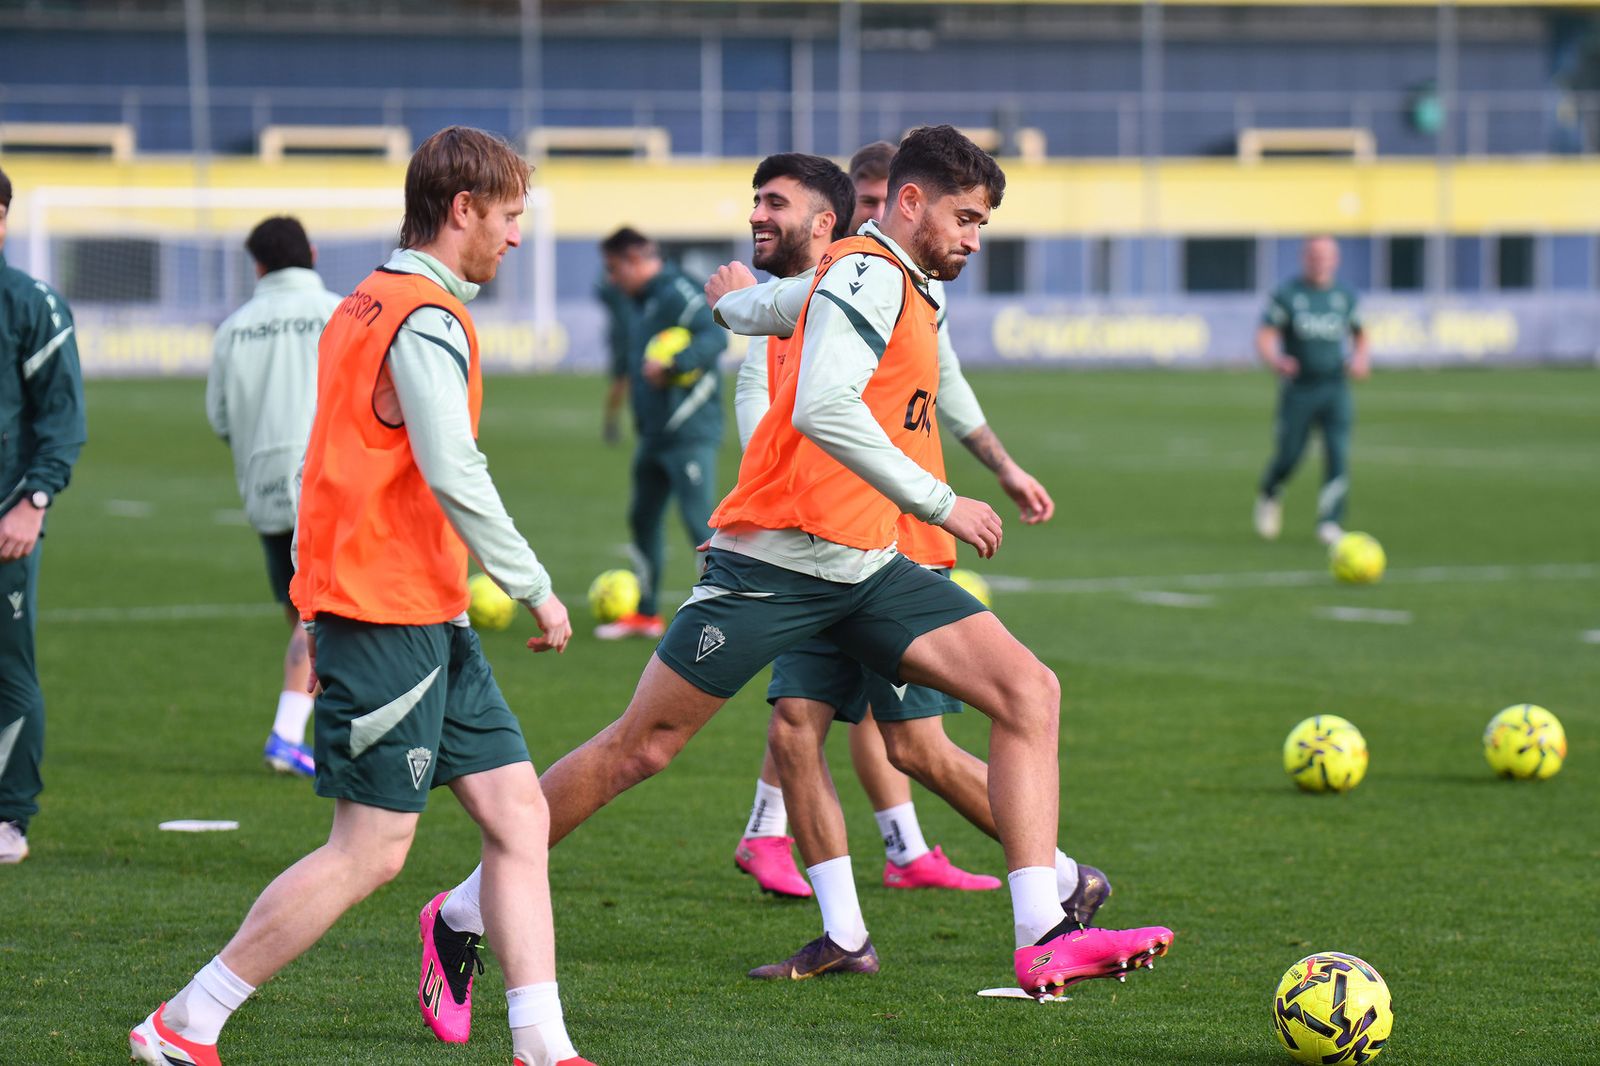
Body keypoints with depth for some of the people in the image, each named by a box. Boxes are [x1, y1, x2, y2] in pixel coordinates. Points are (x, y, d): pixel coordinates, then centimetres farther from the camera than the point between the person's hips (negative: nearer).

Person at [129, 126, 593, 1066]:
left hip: (431, 621, 10)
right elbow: (452, 473, -24)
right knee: (371, 852, -5)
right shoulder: (427, 319, -15)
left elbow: (357, 460, 20)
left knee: (518, 813, 6)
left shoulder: (368, 306, 15)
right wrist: (534, 587, -17)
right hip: (391, 622, -10)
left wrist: (317, 588, 22)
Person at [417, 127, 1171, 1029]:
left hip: (867, 569, 9)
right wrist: (940, 504, -22)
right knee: (640, 748, -2)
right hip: (777, 558, -9)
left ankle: (1043, 937, -13)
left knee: (1030, 691, -7)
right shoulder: (867, 272, -12)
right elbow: (822, 408, -27)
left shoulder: (910, 290, 17)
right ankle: (464, 912, 13)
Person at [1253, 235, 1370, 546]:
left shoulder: (1345, 297, 9)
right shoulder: (1287, 295, -1)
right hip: (1298, 389, -2)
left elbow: (1361, 336, 22)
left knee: (1338, 454, -13)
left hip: (1335, 389, 2)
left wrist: (1361, 359, 1)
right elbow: (1264, 337, -7)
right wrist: (1275, 360, -28)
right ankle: (1268, 496, 34)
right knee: (1288, 456, 2)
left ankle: (1330, 523, -10)